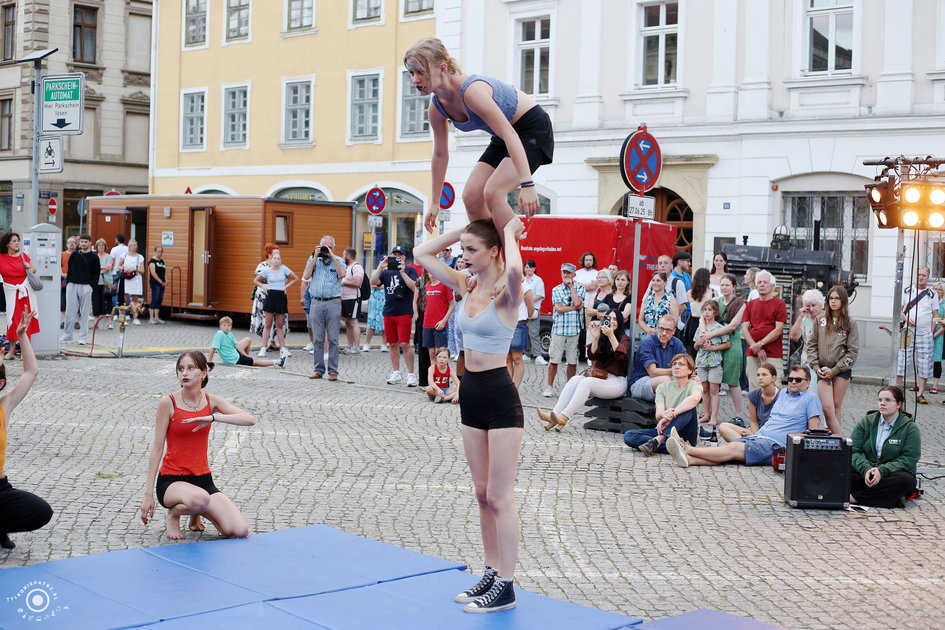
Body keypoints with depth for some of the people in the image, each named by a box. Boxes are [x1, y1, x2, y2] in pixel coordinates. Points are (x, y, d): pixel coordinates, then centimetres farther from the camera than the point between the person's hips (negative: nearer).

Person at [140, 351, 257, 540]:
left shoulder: (211, 401, 3)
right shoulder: (168, 403, -7)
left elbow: (249, 420, -10)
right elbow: (157, 449, -6)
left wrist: (213, 417, -24)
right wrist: (148, 494, -9)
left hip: (203, 479, 4)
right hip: (171, 481, -4)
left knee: (240, 532, -14)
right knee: (200, 499, -41)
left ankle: (196, 514, 16)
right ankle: (172, 514, -4)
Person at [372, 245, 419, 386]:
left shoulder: (410, 270, 2)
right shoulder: (386, 272, 14)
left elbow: (413, 287, -13)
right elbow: (373, 281, -1)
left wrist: (402, 272, -21)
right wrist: (380, 267, -13)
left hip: (404, 313, -5)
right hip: (388, 312, 5)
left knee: (405, 344, -10)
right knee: (392, 344, 9)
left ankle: (411, 375, -4)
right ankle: (396, 374, 18)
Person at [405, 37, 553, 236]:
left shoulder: (472, 91, -33)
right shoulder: (437, 107, -7)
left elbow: (510, 136, -38)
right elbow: (440, 154, 7)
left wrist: (527, 184, -45)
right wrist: (435, 203, 11)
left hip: (533, 129, -8)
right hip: (503, 137, 8)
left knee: (492, 192, -24)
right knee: (471, 195, -3)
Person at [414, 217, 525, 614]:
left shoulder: (506, 291, -14)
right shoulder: (466, 286, 7)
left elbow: (515, 270, -39)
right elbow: (422, 255, 12)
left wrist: (509, 232, -20)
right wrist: (463, 229, 5)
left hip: (499, 395, -8)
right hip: (471, 391, 8)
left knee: (499, 496, -2)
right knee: (482, 494, 14)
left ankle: (505, 586, 6)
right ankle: (492, 573, 24)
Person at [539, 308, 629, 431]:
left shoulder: (624, 339, 3)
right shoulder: (603, 338, 19)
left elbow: (621, 355, -17)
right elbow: (593, 356, 6)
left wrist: (611, 335, -20)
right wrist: (595, 338, -7)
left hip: (617, 381, -6)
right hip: (601, 376, 6)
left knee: (586, 382, -31)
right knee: (575, 379, -22)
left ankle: (564, 417, -41)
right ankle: (554, 415, -35)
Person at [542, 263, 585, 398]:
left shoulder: (579, 288, 7)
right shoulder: (556, 290, 6)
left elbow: (577, 302, -12)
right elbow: (559, 308, -6)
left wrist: (571, 286, -5)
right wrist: (576, 307, -8)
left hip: (574, 330, 0)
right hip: (558, 329, 0)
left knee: (572, 361, 5)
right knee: (553, 360, 0)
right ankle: (549, 387, 9)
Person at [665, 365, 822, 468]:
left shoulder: (810, 398, 5)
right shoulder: (783, 395, 27)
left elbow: (814, 430, -1)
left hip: (775, 445, -7)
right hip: (759, 436, 7)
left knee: (733, 449, -24)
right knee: (729, 447, -20)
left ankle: (688, 450, -36)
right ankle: (689, 459, -41)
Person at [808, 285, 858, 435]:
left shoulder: (850, 324, 2)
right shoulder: (820, 321, 8)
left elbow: (852, 351, -2)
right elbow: (812, 345, 11)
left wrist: (834, 370, -8)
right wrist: (816, 367, -1)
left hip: (842, 370, -1)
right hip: (823, 371, 1)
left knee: (837, 406, 2)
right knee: (827, 408, -10)